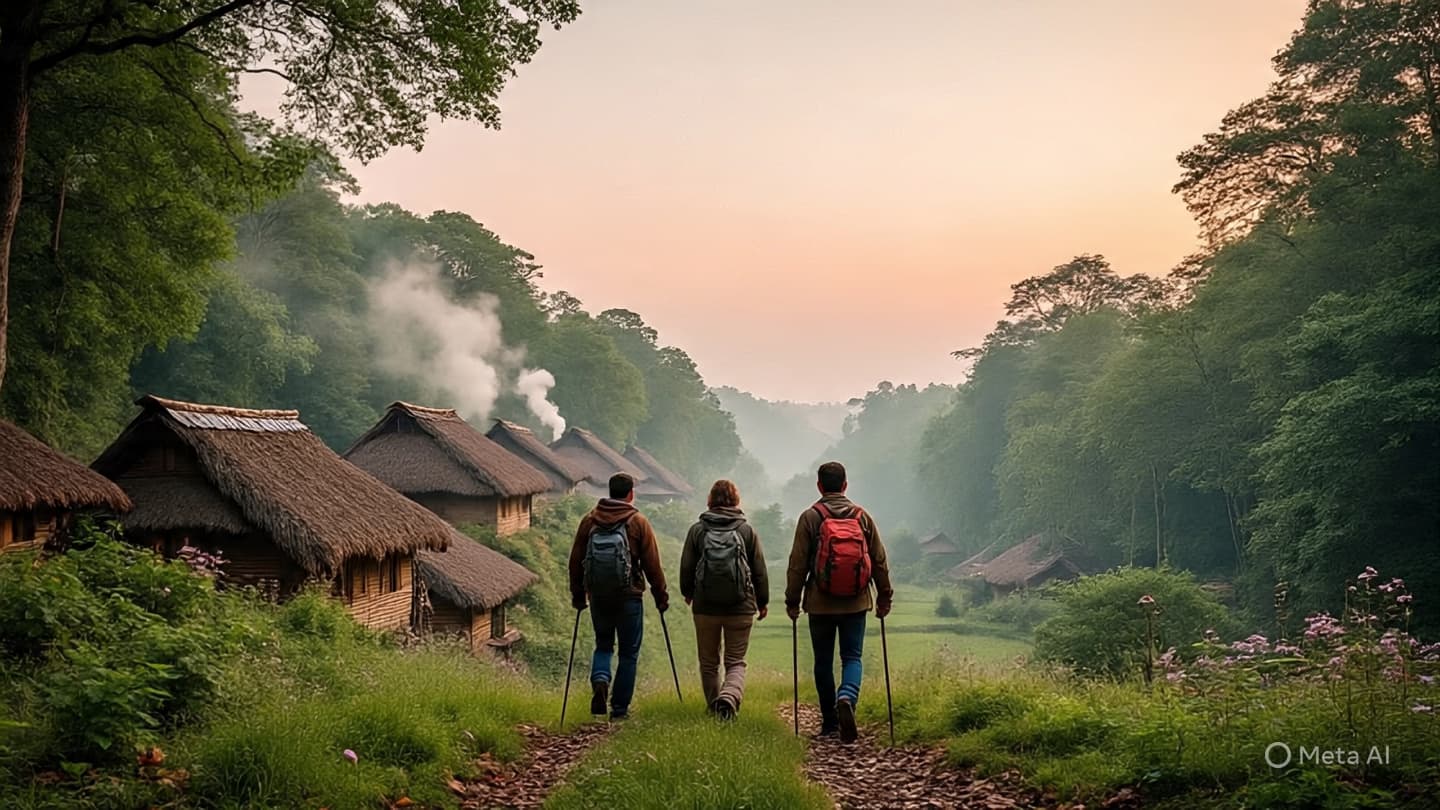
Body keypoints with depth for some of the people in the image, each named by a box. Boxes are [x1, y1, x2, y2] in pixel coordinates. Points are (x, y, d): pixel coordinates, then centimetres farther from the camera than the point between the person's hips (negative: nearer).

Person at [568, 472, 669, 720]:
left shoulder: (589, 520, 4)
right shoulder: (638, 522, -5)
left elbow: (576, 560, 7)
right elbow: (652, 564, -4)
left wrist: (577, 594, 16)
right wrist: (661, 596, 5)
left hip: (598, 596, 3)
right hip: (628, 597, -3)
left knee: (603, 645, 19)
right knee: (628, 653, 9)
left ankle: (600, 681, -9)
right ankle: (619, 708, 10)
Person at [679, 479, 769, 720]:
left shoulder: (697, 530, -1)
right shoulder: (747, 530, -1)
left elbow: (686, 567, 3)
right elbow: (759, 570, 2)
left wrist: (687, 593, 22)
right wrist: (762, 601, 15)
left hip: (705, 607, 1)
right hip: (741, 608, 0)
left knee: (709, 662, 16)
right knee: (736, 662, 6)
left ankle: (714, 706, 24)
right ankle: (730, 697, -20)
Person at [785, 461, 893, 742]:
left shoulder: (810, 517, -4)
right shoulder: (862, 516, 3)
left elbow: (798, 564, -4)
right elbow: (880, 560, 6)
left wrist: (792, 601, 4)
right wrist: (884, 596, 15)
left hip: (820, 603, -1)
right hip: (856, 603, 1)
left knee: (824, 662, 10)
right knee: (852, 657, 6)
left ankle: (830, 722, 16)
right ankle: (847, 698, -23)